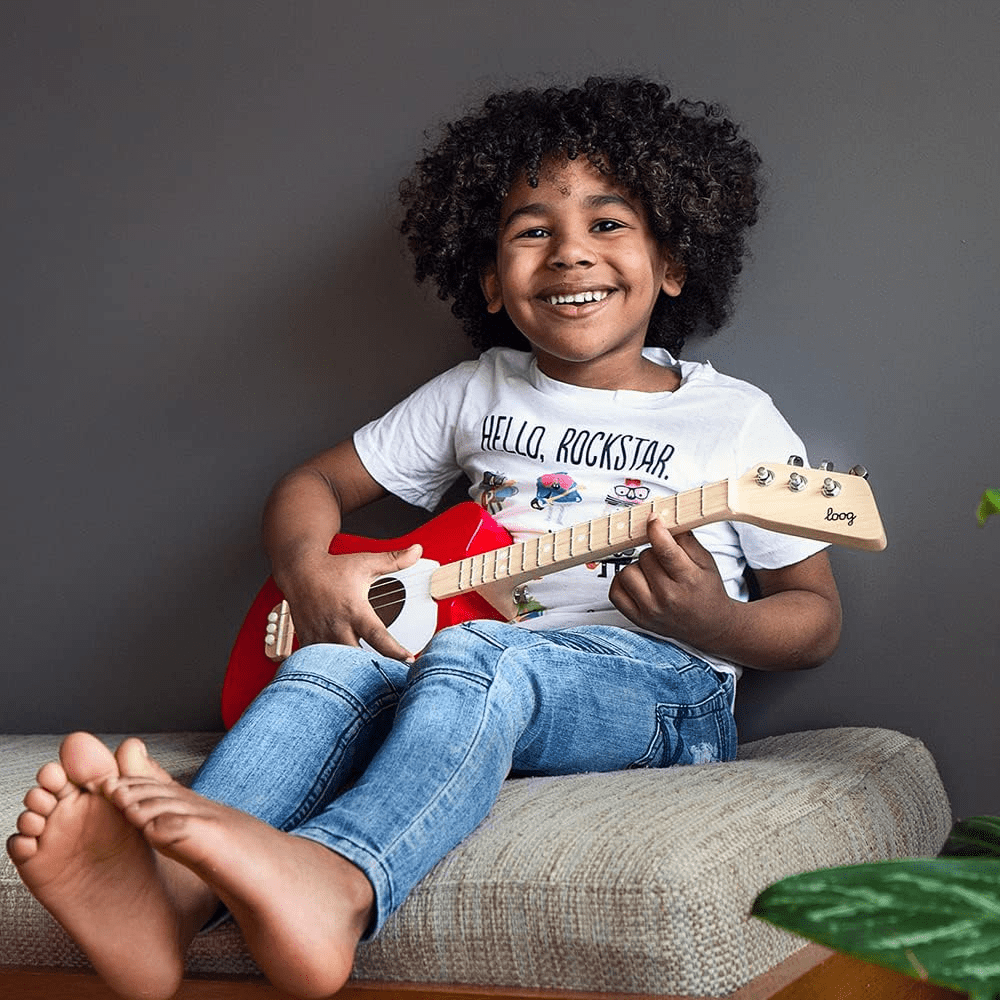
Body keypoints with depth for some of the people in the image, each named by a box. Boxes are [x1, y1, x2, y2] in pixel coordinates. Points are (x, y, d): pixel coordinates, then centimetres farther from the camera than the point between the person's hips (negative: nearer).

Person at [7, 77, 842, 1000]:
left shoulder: (735, 420, 7)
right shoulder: (479, 395, 17)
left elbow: (817, 618, 9)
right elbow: (315, 483, 23)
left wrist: (715, 623, -14)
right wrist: (307, 571, -1)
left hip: (658, 686, -3)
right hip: (486, 668, 4)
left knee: (472, 657, -37)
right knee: (336, 663, -29)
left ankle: (331, 881, -66)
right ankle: (168, 892, -56)